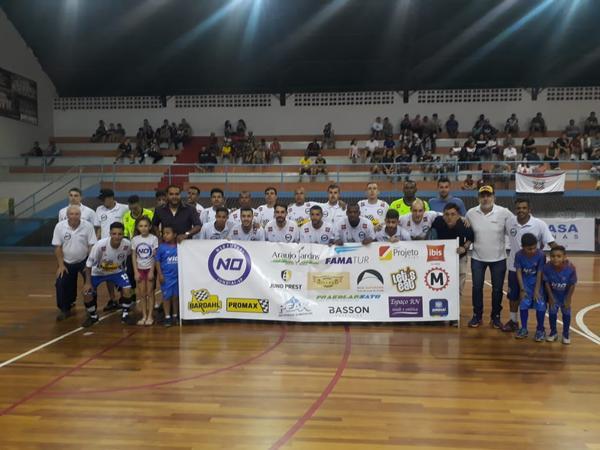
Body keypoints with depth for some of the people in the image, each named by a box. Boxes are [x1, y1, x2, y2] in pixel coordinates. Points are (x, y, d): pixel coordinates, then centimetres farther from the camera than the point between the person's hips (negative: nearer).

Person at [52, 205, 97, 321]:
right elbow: (57, 247, -6)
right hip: (67, 262, 2)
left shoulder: (88, 226, -16)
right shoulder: (60, 226, -12)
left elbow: (92, 246, -11)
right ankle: (65, 310, 15)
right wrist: (61, 265, -9)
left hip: (84, 261, -1)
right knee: (61, 284, -4)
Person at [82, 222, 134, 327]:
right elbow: (89, 264, -20)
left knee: (127, 289, -19)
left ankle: (125, 314, 5)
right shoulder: (100, 245, -33)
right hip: (98, 272, -1)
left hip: (117, 271, 1)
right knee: (87, 293, -11)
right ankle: (93, 316, 17)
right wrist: (88, 282, -17)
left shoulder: (127, 244, -28)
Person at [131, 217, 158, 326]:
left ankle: (150, 316, 9)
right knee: (142, 293, 6)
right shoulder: (135, 239, -1)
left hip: (150, 268, -2)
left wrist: (152, 271, -11)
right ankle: (144, 316, 14)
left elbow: (155, 256, -7)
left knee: (150, 292, 2)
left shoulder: (154, 239, -8)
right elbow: (133, 257, 2)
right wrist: (135, 271, -4)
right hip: (140, 269, 3)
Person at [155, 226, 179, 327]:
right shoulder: (161, 247, -6)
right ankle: (167, 317, 13)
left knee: (176, 296, 11)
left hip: (177, 276, 2)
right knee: (167, 296, 3)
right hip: (166, 277, -2)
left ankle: (175, 316, 24)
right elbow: (157, 261, -2)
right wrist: (160, 274, -8)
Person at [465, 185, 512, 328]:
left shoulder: (504, 213, -11)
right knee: (477, 287, 6)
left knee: (497, 289, 8)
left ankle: (496, 316, 25)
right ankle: (477, 315, 22)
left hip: (498, 258, -1)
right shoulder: (471, 213, -5)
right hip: (477, 258, 1)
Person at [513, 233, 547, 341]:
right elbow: (518, 272, -9)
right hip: (525, 281, 1)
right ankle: (524, 329, 6)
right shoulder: (519, 255, -14)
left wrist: (537, 290, -16)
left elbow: (539, 273, -15)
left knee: (541, 305, -12)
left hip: (537, 282, -1)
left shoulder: (541, 255, -19)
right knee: (524, 303, -12)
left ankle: (540, 330, 9)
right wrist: (522, 290, -12)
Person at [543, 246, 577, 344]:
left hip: (565, 294, 0)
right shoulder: (547, 267, -31)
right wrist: (550, 297, -10)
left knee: (566, 313, 4)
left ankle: (566, 334, 23)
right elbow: (546, 283, -16)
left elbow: (572, 285, -19)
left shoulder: (570, 268, -32)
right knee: (552, 312, 2)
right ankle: (553, 332, 23)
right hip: (553, 293, 0)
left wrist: (568, 299, -12)